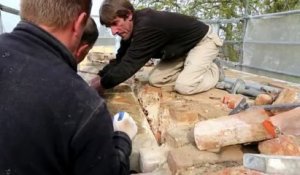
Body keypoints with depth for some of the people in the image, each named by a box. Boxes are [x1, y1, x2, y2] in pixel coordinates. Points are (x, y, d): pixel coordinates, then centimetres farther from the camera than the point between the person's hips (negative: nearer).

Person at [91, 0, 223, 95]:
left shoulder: (147, 28, -38)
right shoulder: (134, 27, -7)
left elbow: (129, 64, -38)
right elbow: (120, 58, -2)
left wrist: (100, 85, -30)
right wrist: (99, 77, -12)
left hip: (204, 40, -8)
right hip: (183, 47, 8)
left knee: (184, 87, -25)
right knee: (155, 80, -4)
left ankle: (212, 72, 4)